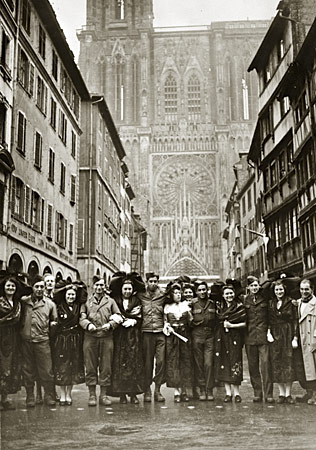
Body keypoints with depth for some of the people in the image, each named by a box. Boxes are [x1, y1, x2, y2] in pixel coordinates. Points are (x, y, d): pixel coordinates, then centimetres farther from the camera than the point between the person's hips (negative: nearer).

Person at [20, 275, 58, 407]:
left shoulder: (50, 304, 7)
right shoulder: (23, 301, 5)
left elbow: (54, 320, 19)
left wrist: (52, 324, 0)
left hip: (42, 340, 0)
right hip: (26, 340, 1)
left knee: (46, 371, 0)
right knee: (28, 371, 8)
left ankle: (49, 396, 14)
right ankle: (30, 398, 19)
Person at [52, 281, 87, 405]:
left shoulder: (78, 306, 7)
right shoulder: (59, 306, 2)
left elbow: (84, 292, 15)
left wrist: (76, 286, 8)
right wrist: (66, 286, -2)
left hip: (75, 339, 2)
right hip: (61, 339, -2)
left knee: (74, 366, 5)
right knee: (61, 366, 0)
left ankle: (69, 394, 14)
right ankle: (62, 395, 9)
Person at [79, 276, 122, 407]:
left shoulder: (111, 301, 11)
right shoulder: (87, 301, 9)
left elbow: (118, 317, 7)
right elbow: (81, 317, 2)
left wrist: (110, 324, -11)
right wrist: (88, 324, -17)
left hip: (106, 337, 1)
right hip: (90, 337, 0)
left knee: (106, 367, 3)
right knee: (90, 367, 2)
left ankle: (103, 395, 12)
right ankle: (92, 395, 12)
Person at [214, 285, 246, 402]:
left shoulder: (239, 307, 0)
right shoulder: (219, 306, 10)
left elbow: (244, 323, -3)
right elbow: (216, 321, 15)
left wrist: (231, 325, -11)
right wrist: (223, 324, -2)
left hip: (235, 338, -3)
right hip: (221, 338, 3)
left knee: (235, 363, -6)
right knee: (223, 364, 0)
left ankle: (236, 392, 2)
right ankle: (228, 392, 7)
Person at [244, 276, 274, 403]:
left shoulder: (265, 299, 5)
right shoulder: (244, 300, 8)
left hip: (263, 335, -2)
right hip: (249, 336, 2)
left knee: (265, 363, -8)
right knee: (253, 365, 5)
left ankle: (268, 394, -4)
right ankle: (257, 393, 13)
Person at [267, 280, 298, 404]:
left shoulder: (290, 303, 0)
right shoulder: (270, 303, 8)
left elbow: (295, 321, -2)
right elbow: (268, 320, 10)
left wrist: (295, 338, -7)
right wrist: (268, 332, -5)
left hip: (288, 335, -3)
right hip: (274, 335, 3)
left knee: (288, 362, -3)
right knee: (276, 363, 2)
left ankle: (288, 394, 6)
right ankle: (281, 394, 10)